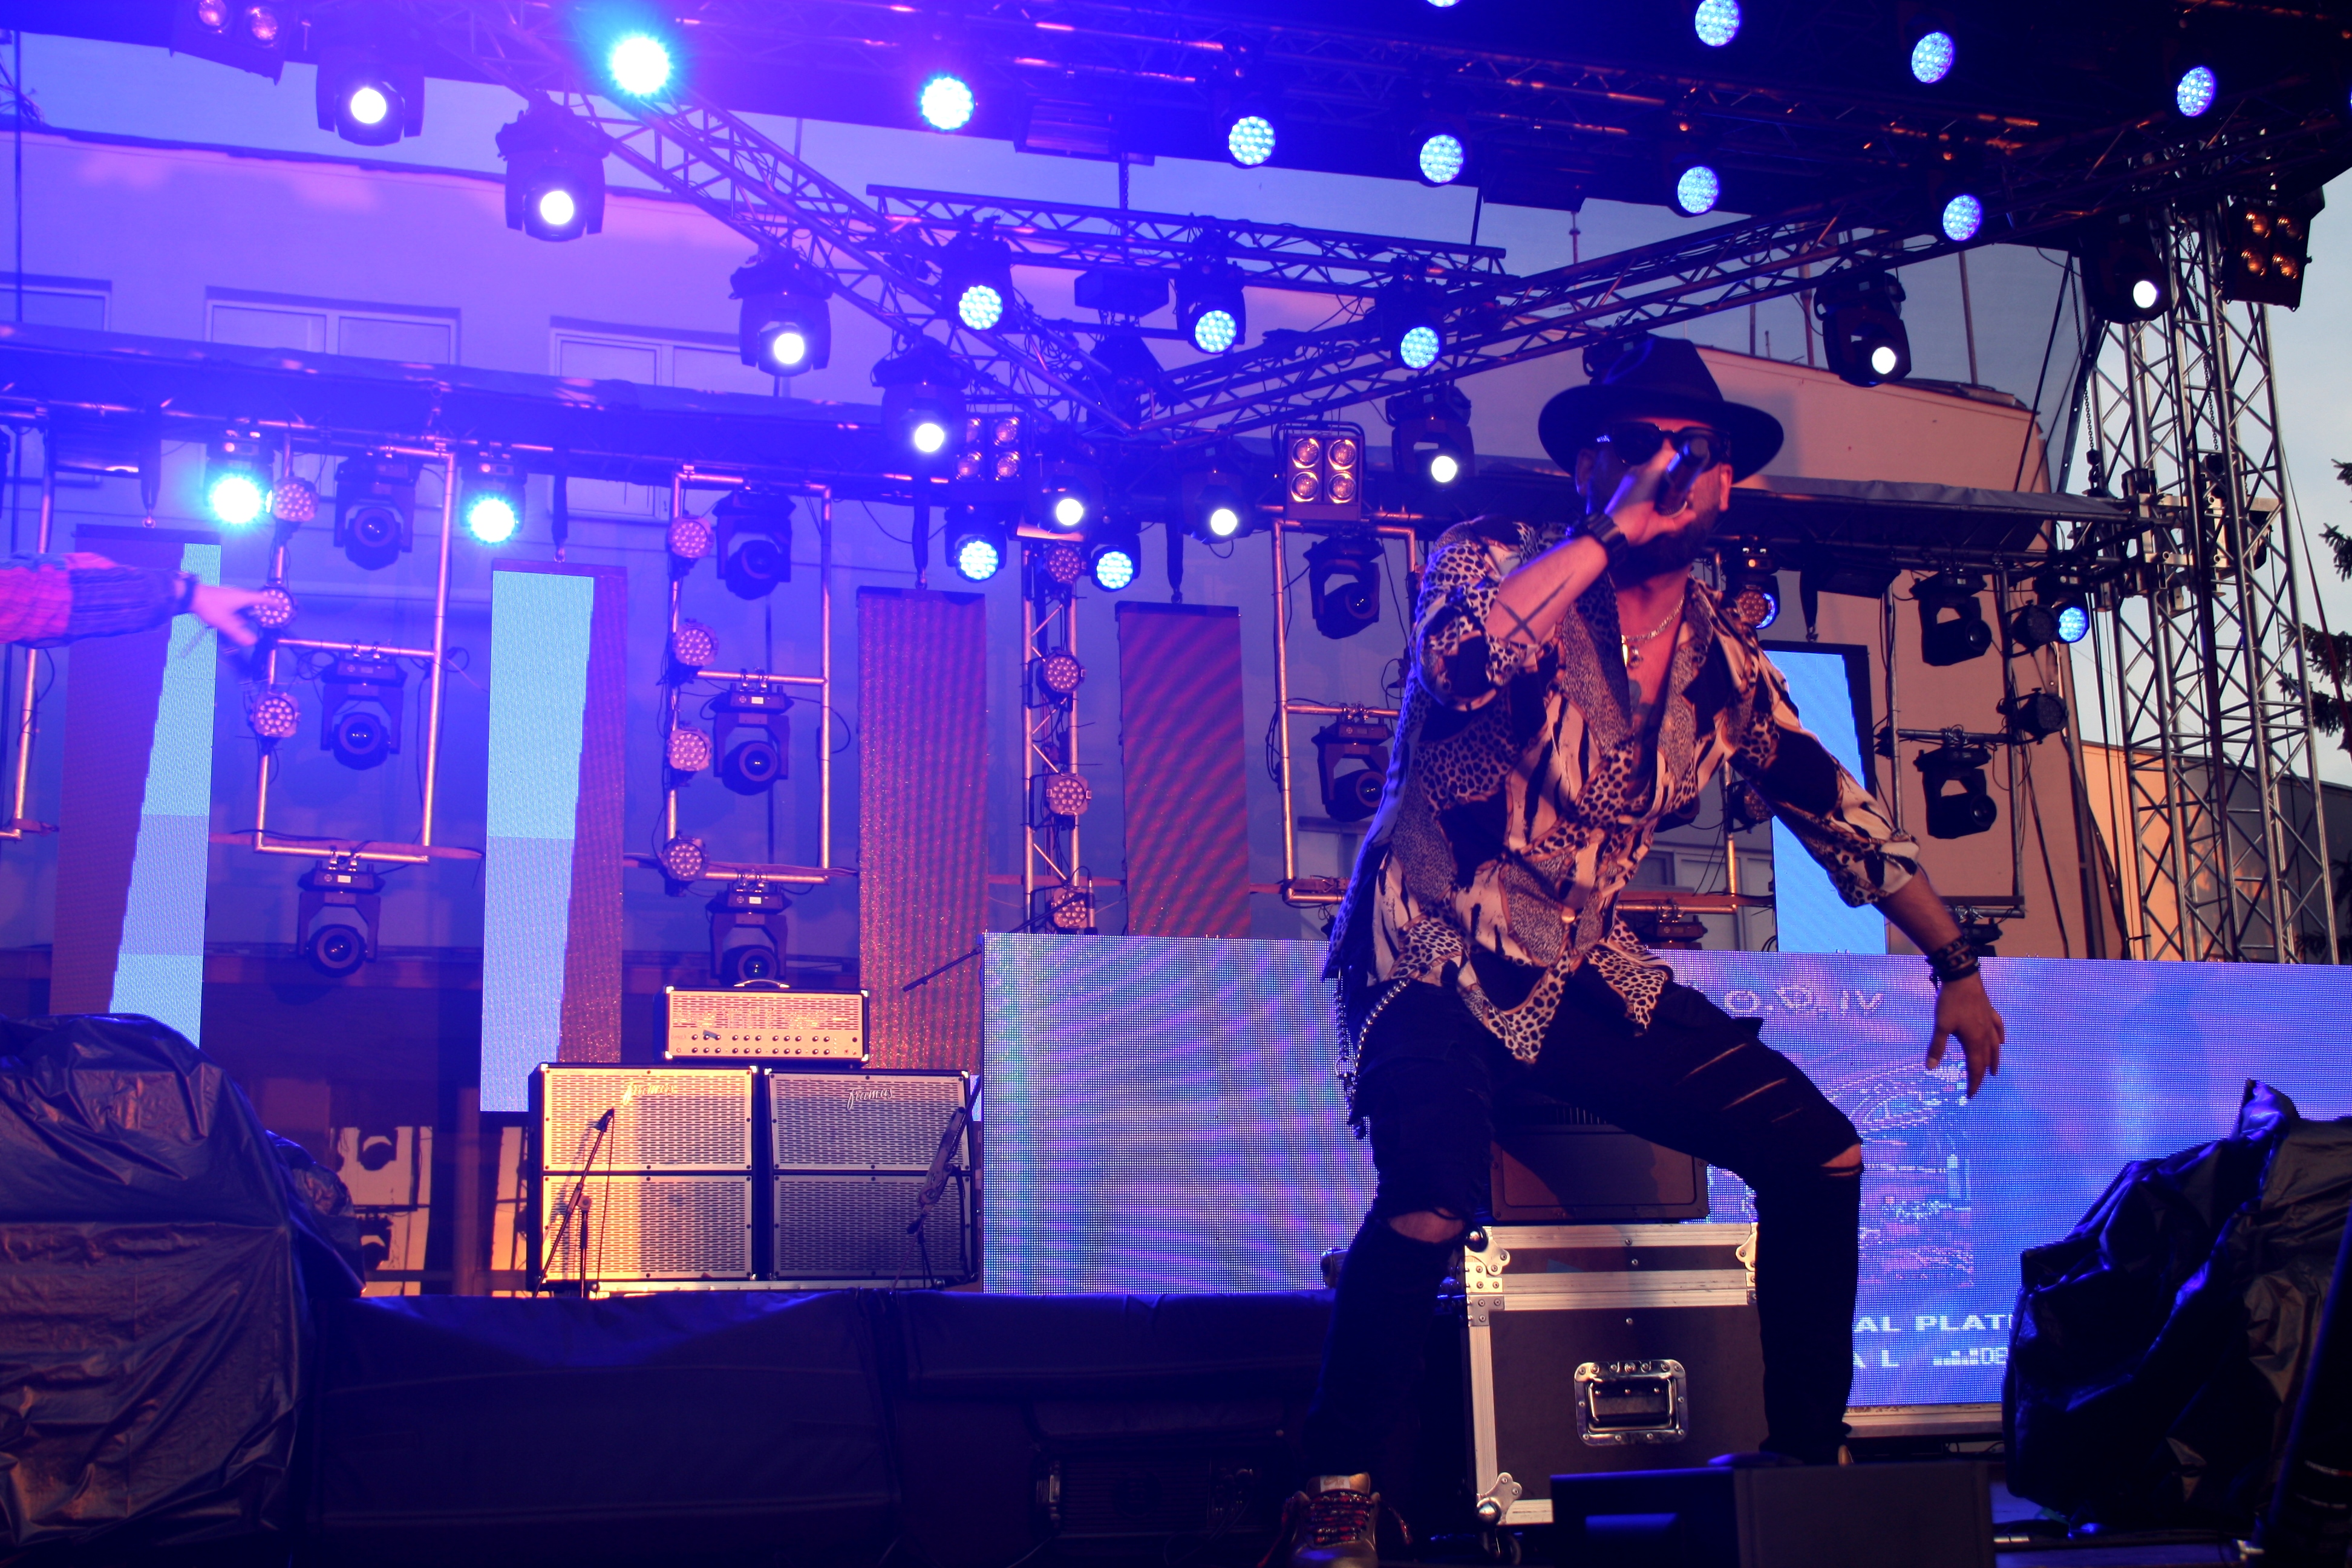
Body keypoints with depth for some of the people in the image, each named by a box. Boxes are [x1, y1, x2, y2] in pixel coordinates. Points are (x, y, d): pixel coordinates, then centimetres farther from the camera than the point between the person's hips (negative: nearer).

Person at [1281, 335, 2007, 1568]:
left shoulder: (1724, 658, 6)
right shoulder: (1493, 558, -8)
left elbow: (1840, 814, 16)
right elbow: (1456, 663, -32)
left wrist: (1957, 964, 19)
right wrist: (1608, 532, -24)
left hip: (1583, 975, 6)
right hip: (1430, 956, -6)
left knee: (1822, 1155, -1)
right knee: (1433, 1201, -32)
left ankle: (1804, 1456, 17)